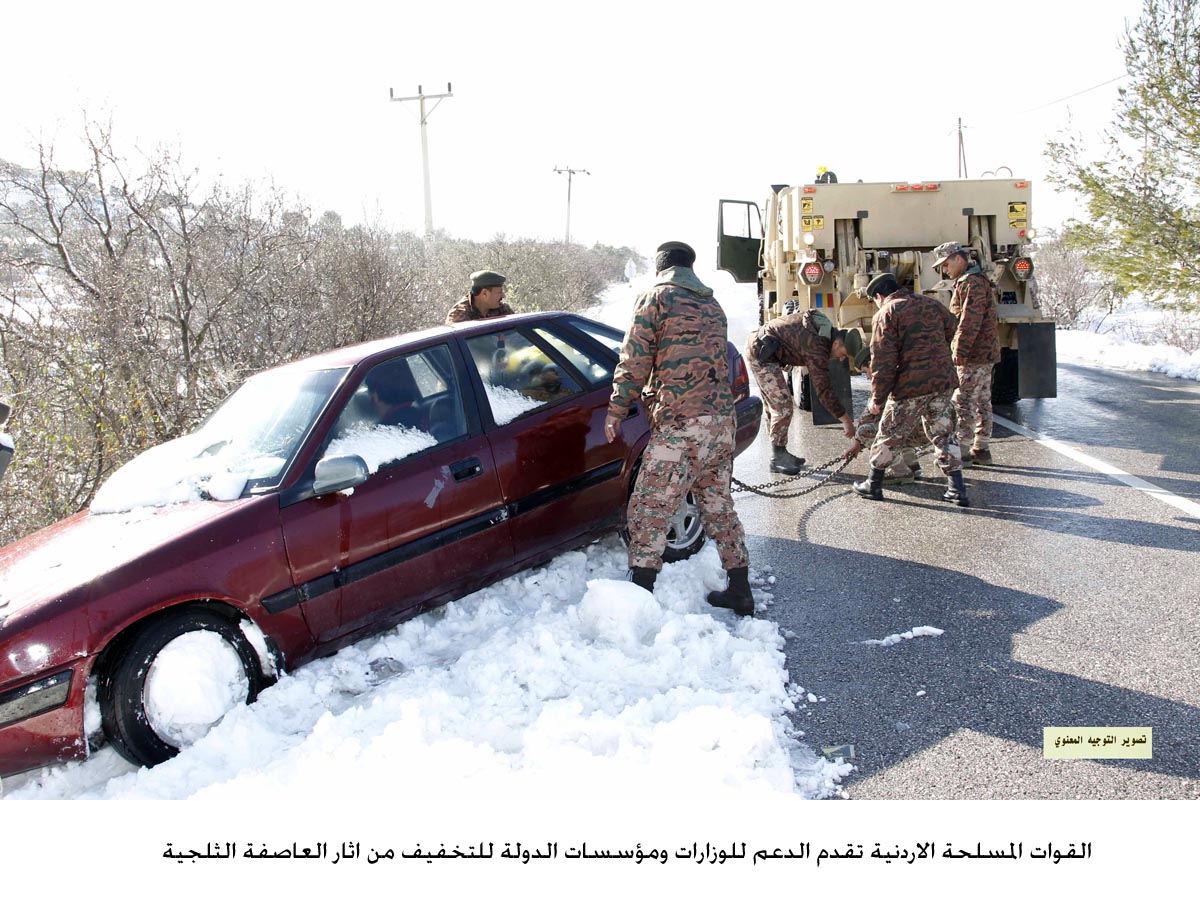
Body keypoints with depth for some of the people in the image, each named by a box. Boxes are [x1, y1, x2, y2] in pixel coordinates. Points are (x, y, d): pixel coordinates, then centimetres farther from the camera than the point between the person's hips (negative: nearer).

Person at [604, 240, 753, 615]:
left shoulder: (656, 297, -1)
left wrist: (616, 411, 0)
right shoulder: (712, 305, 20)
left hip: (680, 422, -7)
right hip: (722, 418, 8)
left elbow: (635, 360, -6)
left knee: (649, 510, -5)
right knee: (718, 504, 17)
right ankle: (740, 590, 22)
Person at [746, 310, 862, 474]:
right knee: (783, 406, -11)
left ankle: (780, 454, 23)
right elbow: (823, 389, -24)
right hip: (762, 352, -11)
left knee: (773, 405, 15)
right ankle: (777, 459, -6)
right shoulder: (817, 346, -23)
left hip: (758, 348, 11)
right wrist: (846, 419, -20)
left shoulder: (825, 328, 4)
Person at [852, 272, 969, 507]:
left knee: (890, 434, 8)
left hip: (911, 384, -6)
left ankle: (873, 485, 19)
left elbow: (883, 361, -11)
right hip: (944, 381, 6)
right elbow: (951, 328, 28)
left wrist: (877, 398, -6)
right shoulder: (930, 303, 15)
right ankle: (957, 489, 10)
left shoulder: (886, 314, -5)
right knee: (943, 433, 13)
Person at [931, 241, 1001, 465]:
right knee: (982, 401, 13)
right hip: (985, 353, 11)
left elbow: (970, 322, -23)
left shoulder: (972, 283, -15)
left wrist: (959, 352, -24)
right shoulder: (973, 281, 19)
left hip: (974, 355, -11)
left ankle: (962, 451, -7)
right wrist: (960, 349, 20)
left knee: (963, 402, -8)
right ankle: (981, 448, 20)